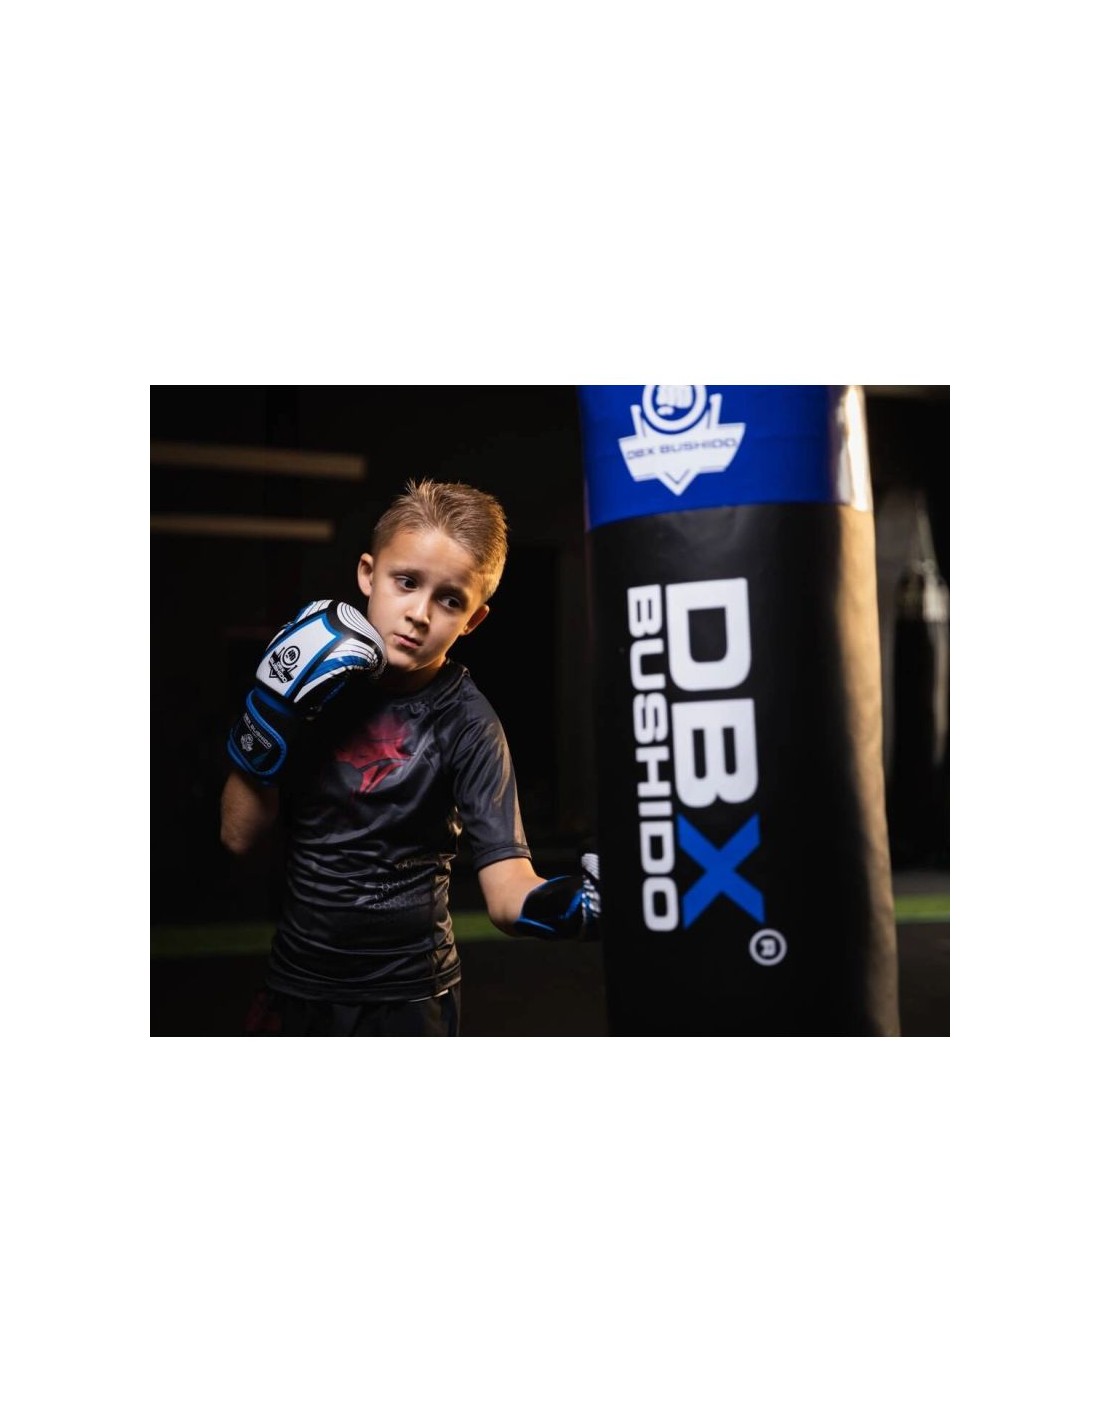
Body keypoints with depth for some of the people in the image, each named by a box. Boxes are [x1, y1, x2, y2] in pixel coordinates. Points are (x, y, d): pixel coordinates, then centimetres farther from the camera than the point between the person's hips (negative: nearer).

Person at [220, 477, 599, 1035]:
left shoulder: (466, 725, -15)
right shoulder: (317, 680, -5)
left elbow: (507, 892, -24)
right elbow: (240, 836, -2)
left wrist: (570, 900, -45)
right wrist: (271, 723, -16)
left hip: (406, 997, -3)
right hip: (293, 987, 4)